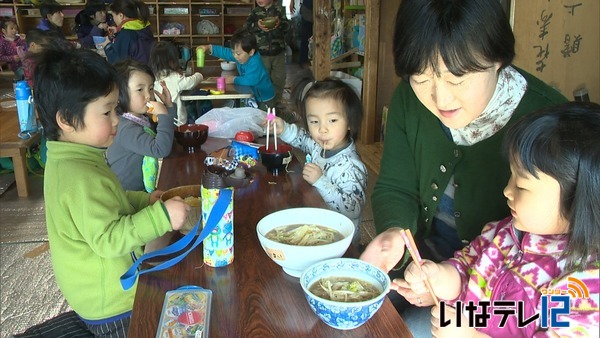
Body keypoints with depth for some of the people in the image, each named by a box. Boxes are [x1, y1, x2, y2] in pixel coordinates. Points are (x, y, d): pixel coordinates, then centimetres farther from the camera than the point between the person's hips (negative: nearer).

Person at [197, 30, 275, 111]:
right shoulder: (240, 56, -8)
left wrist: (234, 79, -27)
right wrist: (208, 48, -13)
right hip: (253, 95, 8)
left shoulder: (255, 63, -34)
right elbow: (224, 52, -2)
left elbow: (249, 80, -43)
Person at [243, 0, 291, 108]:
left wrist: (280, 24, -27)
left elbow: (288, 25, -5)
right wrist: (257, 25, -27)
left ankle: (276, 103, 25)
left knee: (279, 79, 9)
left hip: (279, 52, 1)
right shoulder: (255, 11, 1)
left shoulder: (279, 9, 2)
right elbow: (246, 26, -8)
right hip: (262, 53, -1)